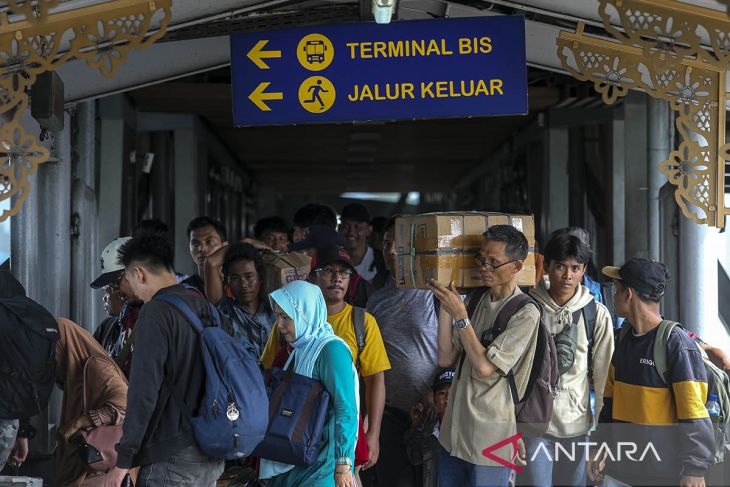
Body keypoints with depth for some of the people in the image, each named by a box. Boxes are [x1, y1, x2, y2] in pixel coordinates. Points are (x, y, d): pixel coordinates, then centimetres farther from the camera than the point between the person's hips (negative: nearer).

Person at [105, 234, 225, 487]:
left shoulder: (157, 312, -13)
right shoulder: (206, 309, 10)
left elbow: (144, 390, -18)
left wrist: (124, 458, -13)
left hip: (173, 458, -8)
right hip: (211, 457, 8)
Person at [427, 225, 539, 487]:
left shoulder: (525, 313, -13)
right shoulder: (477, 301, 7)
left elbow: (484, 368, -19)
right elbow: (446, 358, 3)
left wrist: (459, 315, -17)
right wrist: (445, 305, -3)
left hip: (490, 440, -6)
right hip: (454, 433, 6)